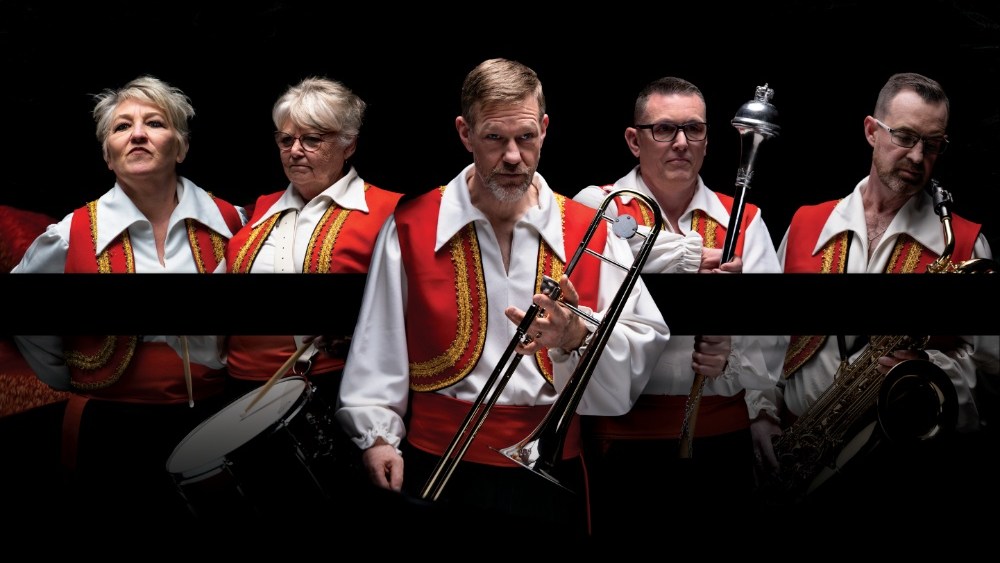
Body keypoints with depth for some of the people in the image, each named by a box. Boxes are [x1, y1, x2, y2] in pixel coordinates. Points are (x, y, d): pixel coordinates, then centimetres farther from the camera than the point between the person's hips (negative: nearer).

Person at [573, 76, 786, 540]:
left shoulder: (744, 221, 8)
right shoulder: (599, 205, 2)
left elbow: (773, 336, 1)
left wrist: (730, 360, -18)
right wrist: (693, 255, -21)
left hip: (721, 436, 3)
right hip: (623, 437, -2)